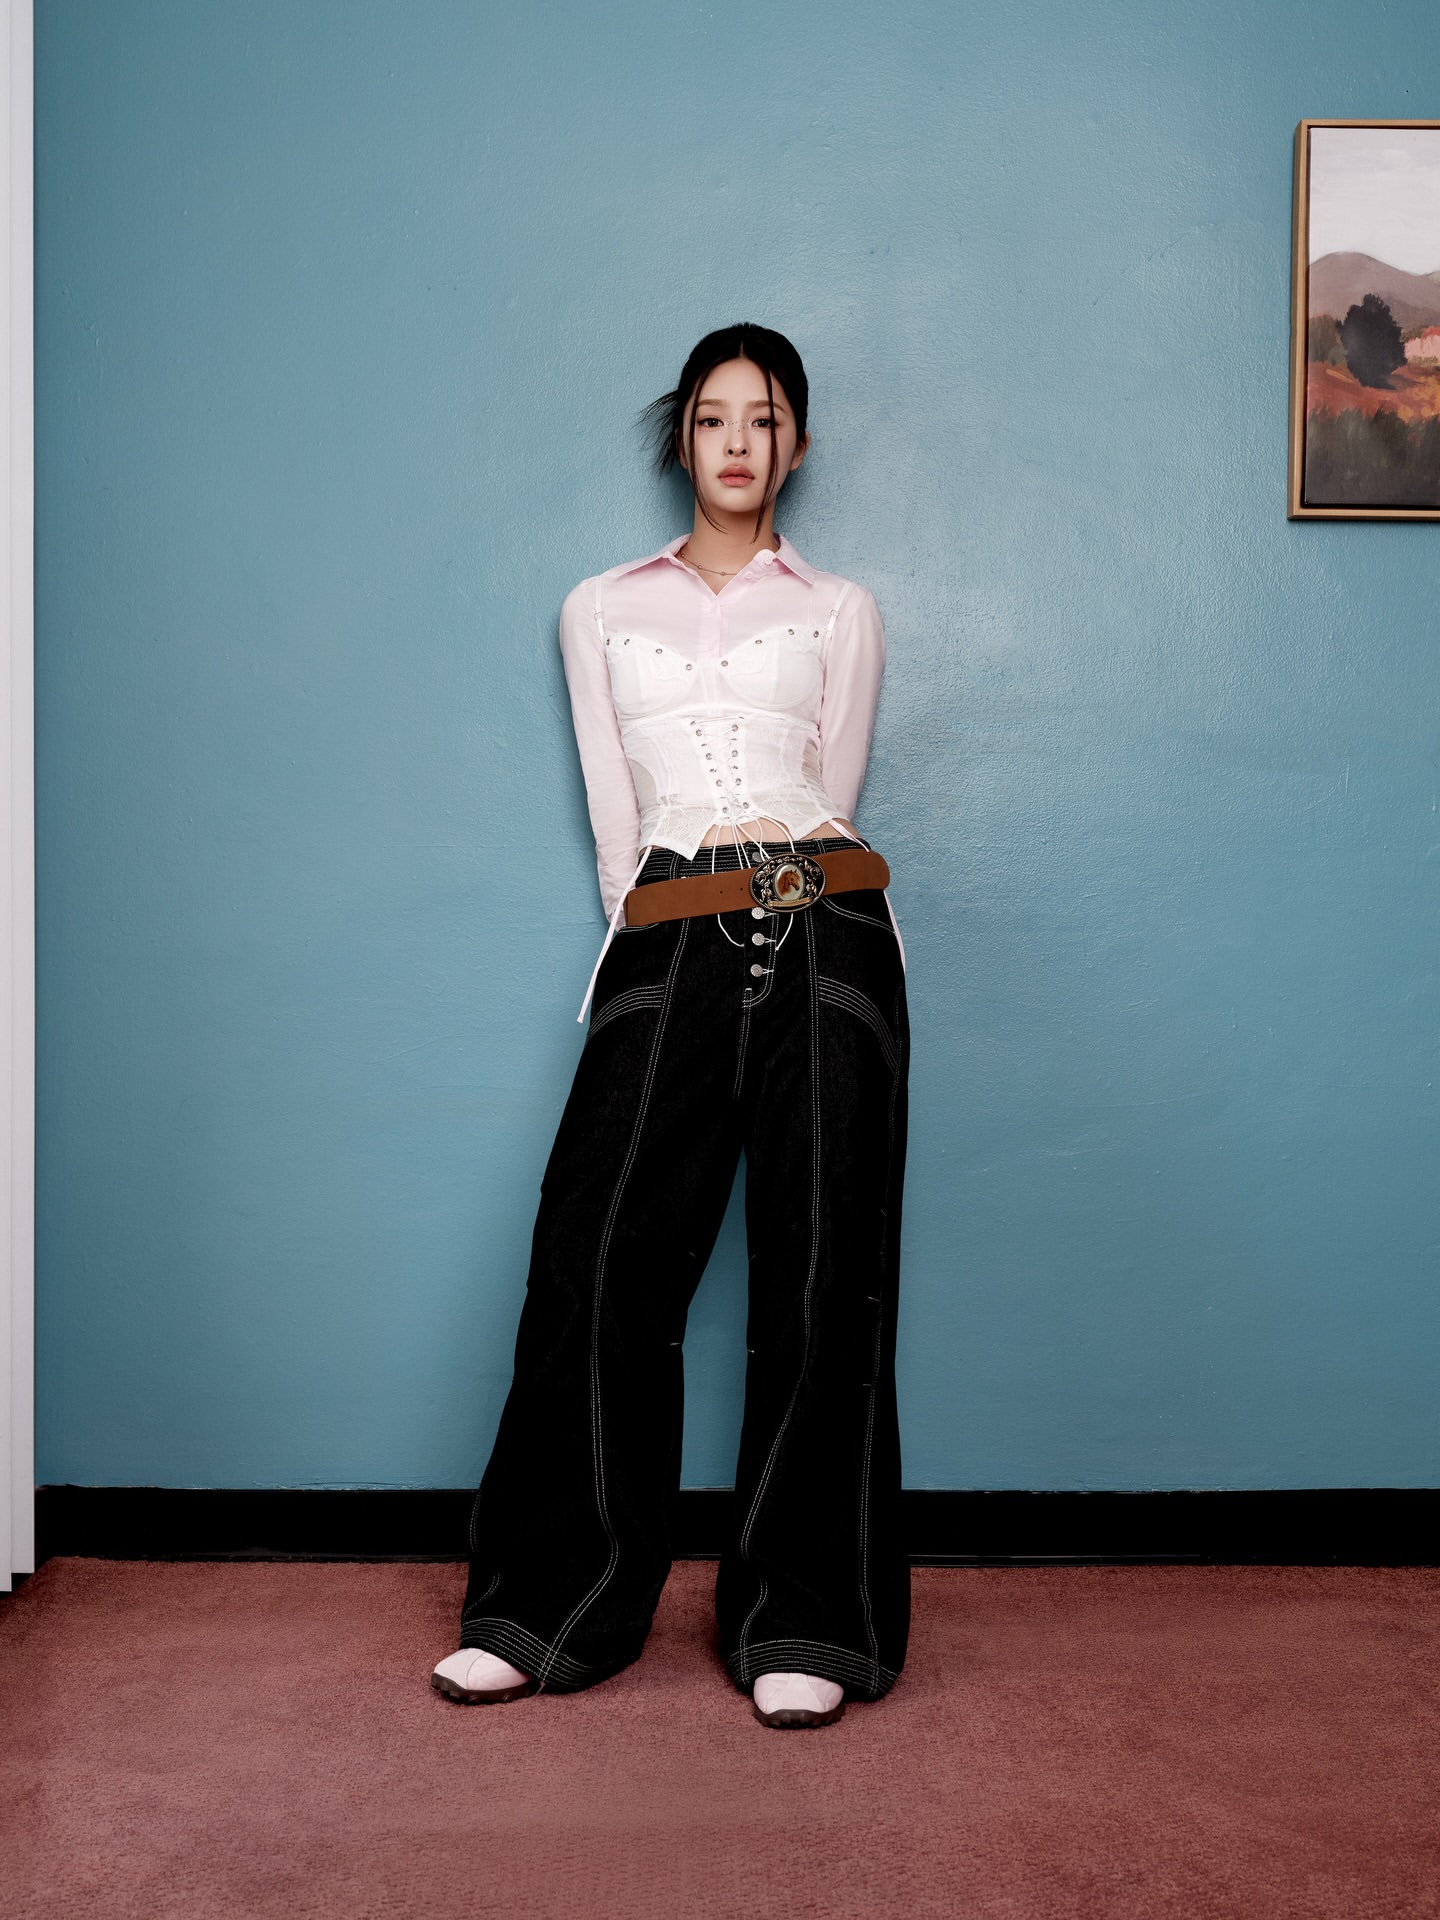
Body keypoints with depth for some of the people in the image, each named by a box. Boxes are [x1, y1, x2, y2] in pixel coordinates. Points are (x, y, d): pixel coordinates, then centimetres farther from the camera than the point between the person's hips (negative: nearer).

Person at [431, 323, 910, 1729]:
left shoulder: (840, 612, 17)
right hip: (667, 945, 1)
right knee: (599, 1261, -4)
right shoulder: (601, 610, 19)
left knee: (819, 1273, -1)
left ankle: (802, 1626, 11)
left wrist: (787, 897, 7)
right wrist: (661, 939, 7)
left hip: (824, 929, 0)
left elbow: (827, 802, 13)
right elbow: (615, 821, 13)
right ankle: (551, 1608, 11)